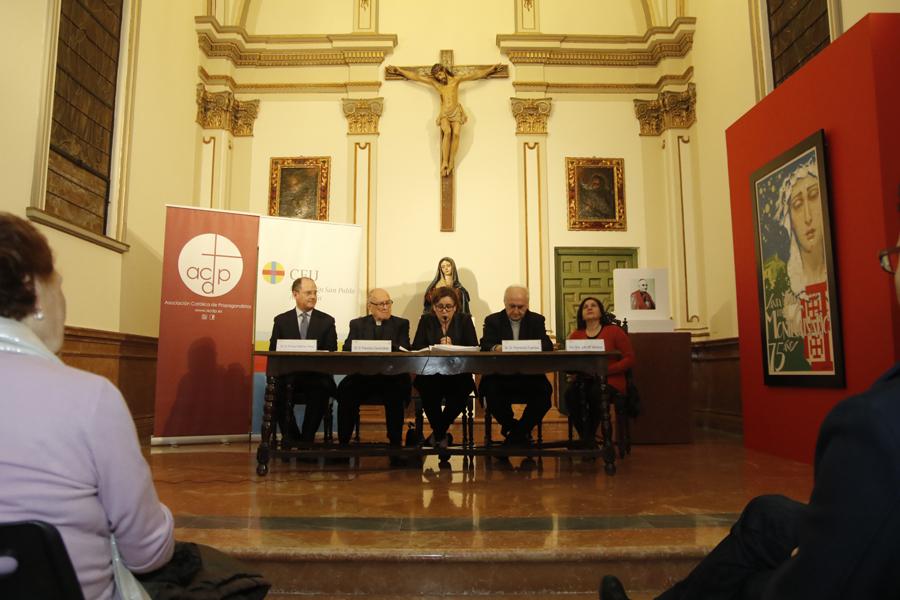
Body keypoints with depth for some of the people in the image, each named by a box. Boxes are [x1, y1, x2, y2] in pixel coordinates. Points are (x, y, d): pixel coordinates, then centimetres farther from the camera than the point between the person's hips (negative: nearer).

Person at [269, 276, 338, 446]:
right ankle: (291, 439, -4)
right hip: (288, 375, 1)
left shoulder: (327, 321, 11)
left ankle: (307, 440, -11)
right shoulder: (281, 320, 13)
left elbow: (331, 352, 4)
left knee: (320, 394, -33)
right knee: (278, 394, -30)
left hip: (316, 375, -1)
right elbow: (273, 351, 6)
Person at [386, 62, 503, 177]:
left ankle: (451, 163, -28)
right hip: (444, 114, 0)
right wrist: (398, 70, 13)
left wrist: (491, 69, 13)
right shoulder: (434, 82, 12)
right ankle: (444, 163, -32)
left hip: (456, 112, 0)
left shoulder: (456, 79, 10)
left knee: (456, 133, -27)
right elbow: (416, 76, 13)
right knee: (447, 132, -30)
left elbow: (474, 73, 11)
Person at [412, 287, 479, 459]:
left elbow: (474, 348, -3)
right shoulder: (426, 320, 9)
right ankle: (442, 435, -6)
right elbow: (416, 348, -2)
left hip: (458, 375, 0)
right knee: (428, 391, -32)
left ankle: (438, 433, -4)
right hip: (430, 374, 0)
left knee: (461, 393, -31)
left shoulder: (465, 320, 8)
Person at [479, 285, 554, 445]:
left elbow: (547, 346, -4)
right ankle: (521, 432, -4)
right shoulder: (492, 321, 8)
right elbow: (484, 347, -8)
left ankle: (518, 432, -4)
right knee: (491, 391, -31)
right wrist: (495, 348, -33)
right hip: (499, 374, -1)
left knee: (544, 390, -28)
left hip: (529, 375, 1)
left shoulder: (537, 320, 11)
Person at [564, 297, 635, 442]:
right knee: (570, 394, -31)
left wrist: (605, 370, -13)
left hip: (610, 381, -2)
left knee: (595, 393, -36)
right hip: (584, 381, 2)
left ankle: (588, 439, -14)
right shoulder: (575, 335, 12)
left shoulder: (614, 331, 5)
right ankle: (585, 439, -13)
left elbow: (629, 359, 0)